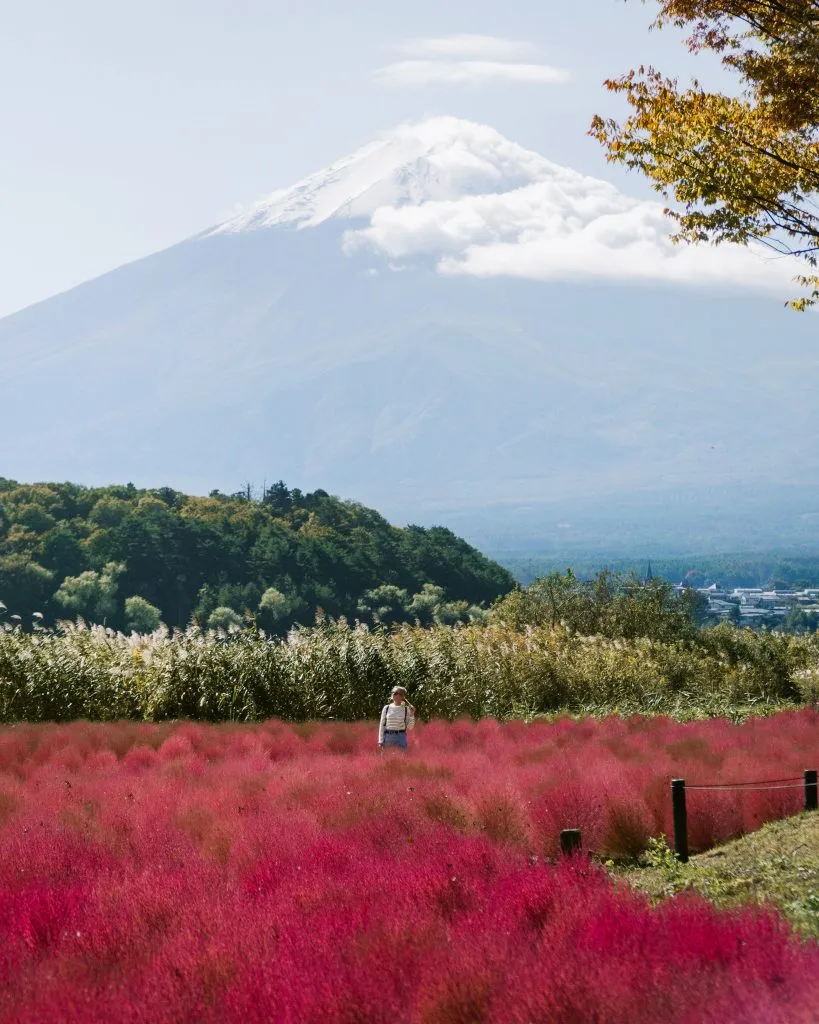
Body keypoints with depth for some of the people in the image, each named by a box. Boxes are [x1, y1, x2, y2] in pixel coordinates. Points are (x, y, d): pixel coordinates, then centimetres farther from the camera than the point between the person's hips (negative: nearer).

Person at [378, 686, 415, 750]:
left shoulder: (406, 709, 3)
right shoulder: (386, 708, 5)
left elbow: (410, 727, 5)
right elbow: (382, 725, 6)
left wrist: (412, 715, -9)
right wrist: (380, 741, 1)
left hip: (401, 737, -1)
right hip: (388, 737, 1)